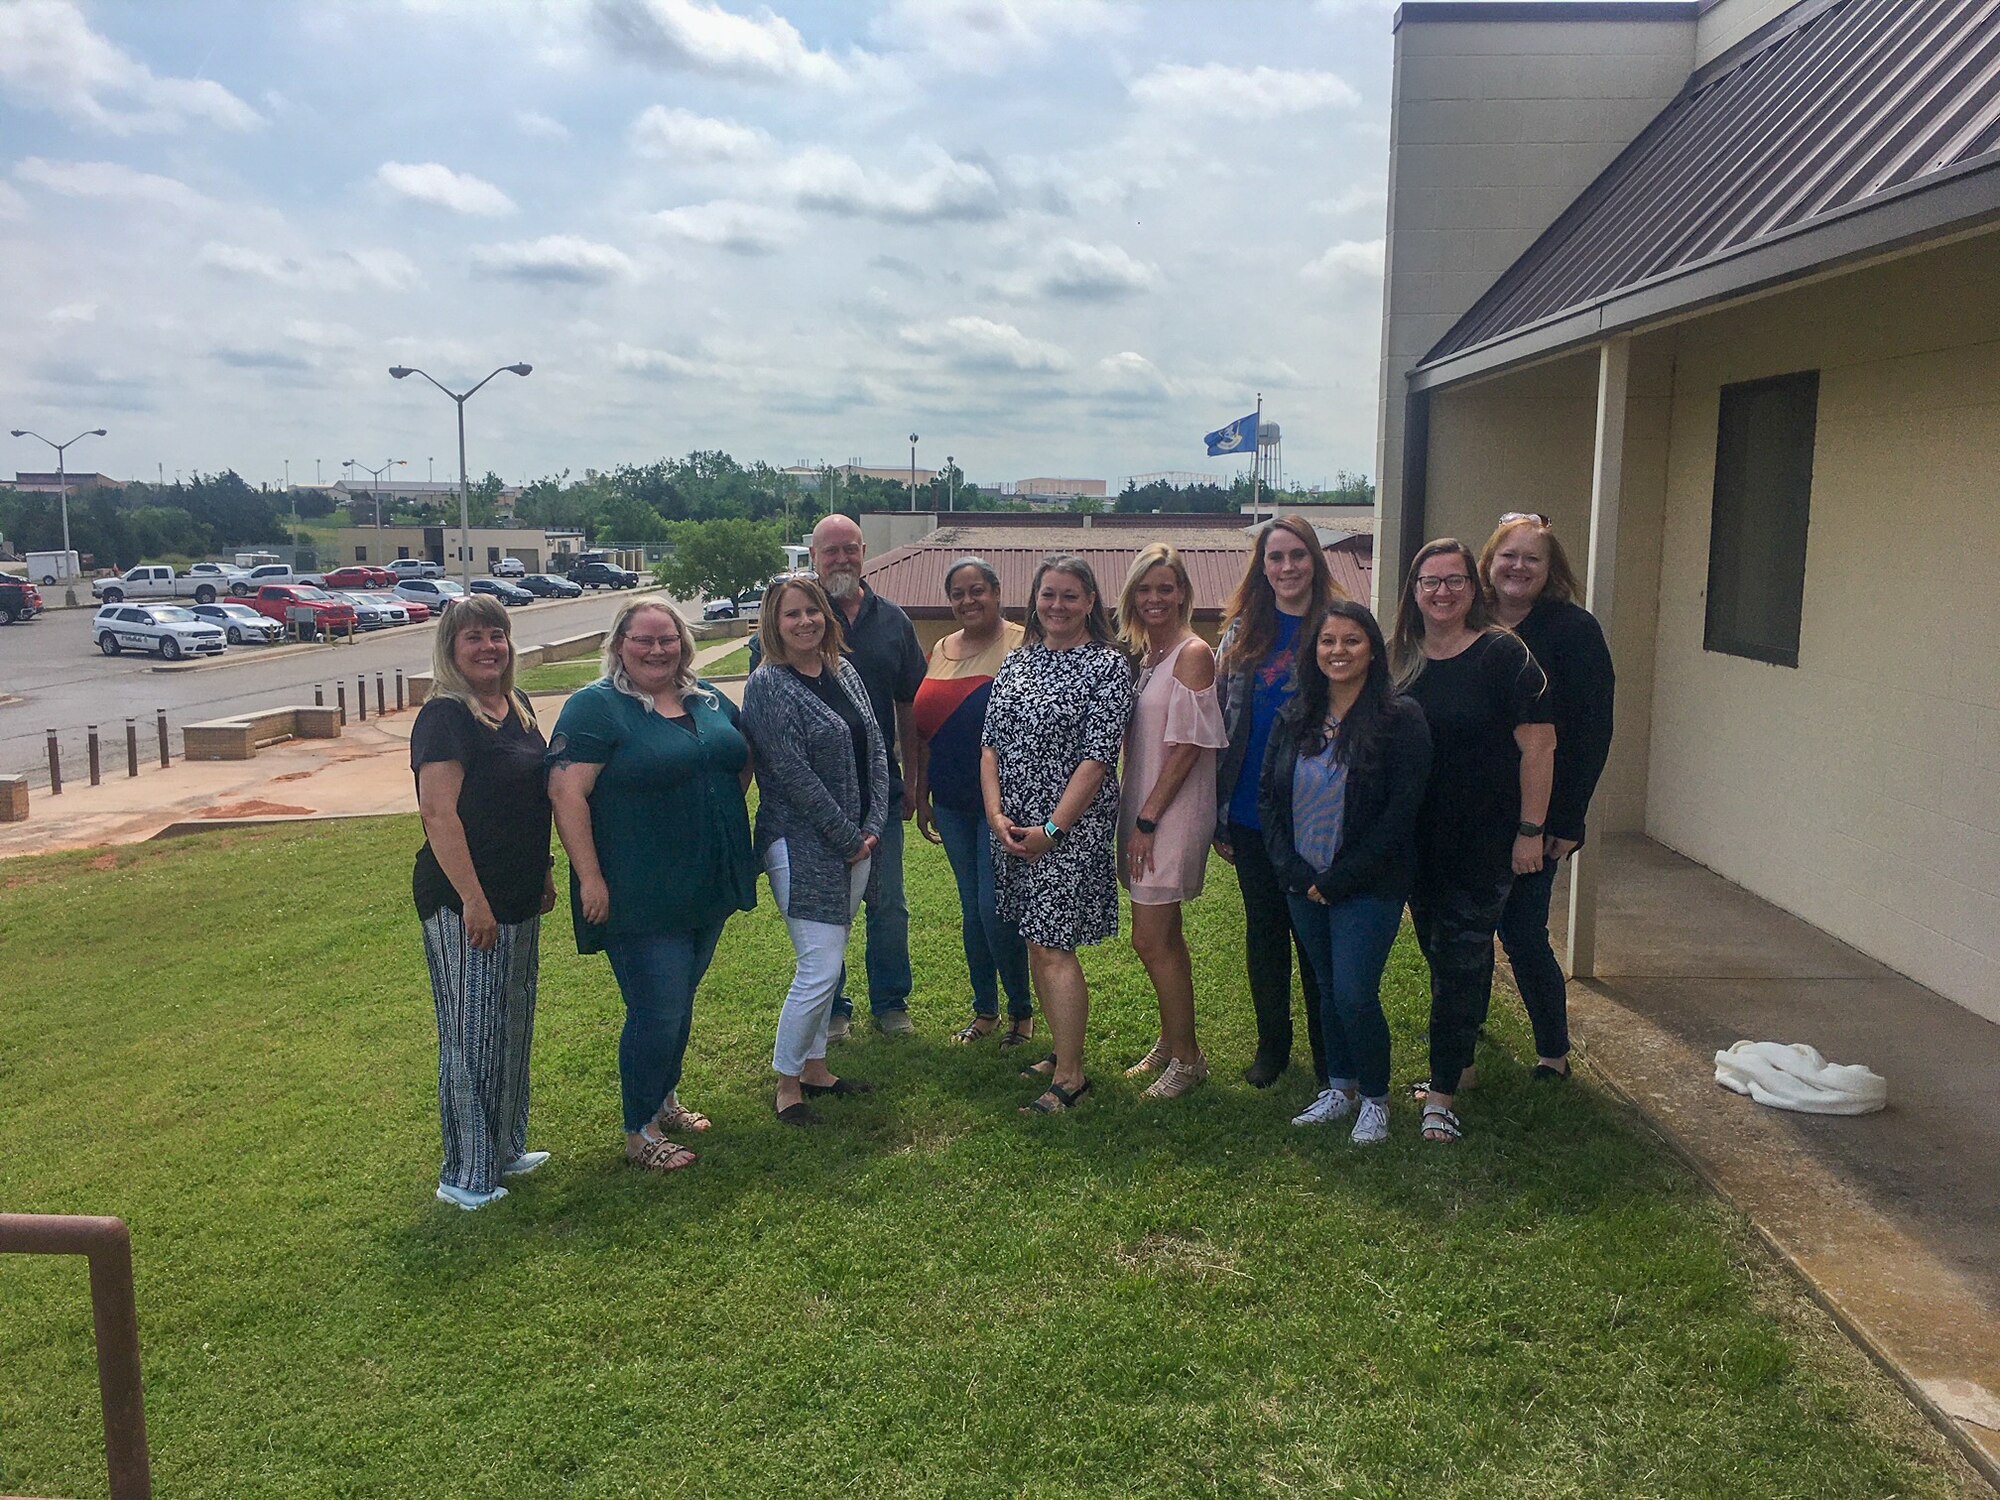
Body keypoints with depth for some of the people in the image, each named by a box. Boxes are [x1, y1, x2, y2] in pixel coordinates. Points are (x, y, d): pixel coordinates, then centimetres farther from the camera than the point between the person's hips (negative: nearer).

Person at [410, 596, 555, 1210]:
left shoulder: (515, 706, 10)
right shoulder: (445, 716, -16)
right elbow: (439, 814, -23)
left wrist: (542, 877, 19)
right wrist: (473, 901, -25)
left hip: (517, 899, 9)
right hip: (464, 904, -9)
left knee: (512, 1028, 19)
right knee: (472, 1037, 0)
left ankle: (506, 1149, 34)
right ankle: (467, 1177, 13)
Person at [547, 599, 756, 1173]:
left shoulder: (710, 701, 9)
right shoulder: (595, 707, -11)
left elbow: (742, 760, 24)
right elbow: (566, 792, -18)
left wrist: (724, 819, 10)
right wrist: (590, 877, -21)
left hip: (709, 889, 7)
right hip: (641, 899, -7)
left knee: (681, 1001, 19)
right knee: (657, 1012, -3)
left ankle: (665, 1099, 38)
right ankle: (640, 1132, 14)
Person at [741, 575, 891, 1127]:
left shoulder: (844, 672, 9)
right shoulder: (768, 684, -12)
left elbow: (875, 751, 10)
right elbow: (793, 775, -17)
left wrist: (873, 827, -2)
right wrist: (850, 837, -13)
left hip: (856, 841, 7)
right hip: (803, 846, -7)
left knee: (827, 962, 15)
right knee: (821, 968, -7)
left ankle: (814, 1067, 29)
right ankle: (786, 1085, 9)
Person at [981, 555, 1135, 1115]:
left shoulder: (1107, 665, -7)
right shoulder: (1016, 662, 11)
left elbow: (1098, 756, -13)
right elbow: (991, 744, 8)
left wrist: (1052, 829, -16)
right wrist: (996, 815, -6)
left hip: (1071, 829, -6)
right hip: (1013, 829, 6)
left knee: (1053, 948, -7)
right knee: (1038, 943, 13)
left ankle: (1070, 1074, 2)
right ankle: (1063, 1050, 27)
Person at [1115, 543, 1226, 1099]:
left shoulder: (1193, 654, -13)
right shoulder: (1142, 654, 12)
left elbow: (1187, 748, -17)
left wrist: (1148, 819, -16)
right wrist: (1136, 817, 8)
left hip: (1172, 814, -8)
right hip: (1142, 810, 8)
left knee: (1152, 941, -4)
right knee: (1165, 937, 17)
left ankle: (1187, 1059, 10)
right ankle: (1172, 1042, 29)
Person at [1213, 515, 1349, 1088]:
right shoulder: (1242, 633, 4)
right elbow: (1220, 724, 6)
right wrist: (1218, 815, 3)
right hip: (1253, 816, 3)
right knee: (1264, 930, 13)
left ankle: (1327, 1053, 24)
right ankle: (1272, 1045, 29)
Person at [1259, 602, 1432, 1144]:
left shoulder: (1401, 718, -9)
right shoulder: (1294, 718, 6)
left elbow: (1400, 813, -13)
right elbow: (1268, 797, 6)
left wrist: (1338, 880, -14)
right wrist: (1295, 872, -6)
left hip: (1369, 886, -5)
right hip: (1303, 885, 5)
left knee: (1355, 994, -7)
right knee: (1328, 990, 14)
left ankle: (1375, 1099, 14)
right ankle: (1340, 1088, 32)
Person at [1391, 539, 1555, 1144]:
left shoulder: (1502, 653, -10)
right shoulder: (1401, 659, 6)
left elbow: (1538, 744, -12)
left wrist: (1530, 831, -13)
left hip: (1484, 843, -5)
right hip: (1418, 840, 5)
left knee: (1462, 961, -3)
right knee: (1440, 958, 15)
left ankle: (1442, 1093, 3)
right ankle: (1459, 1064, 31)